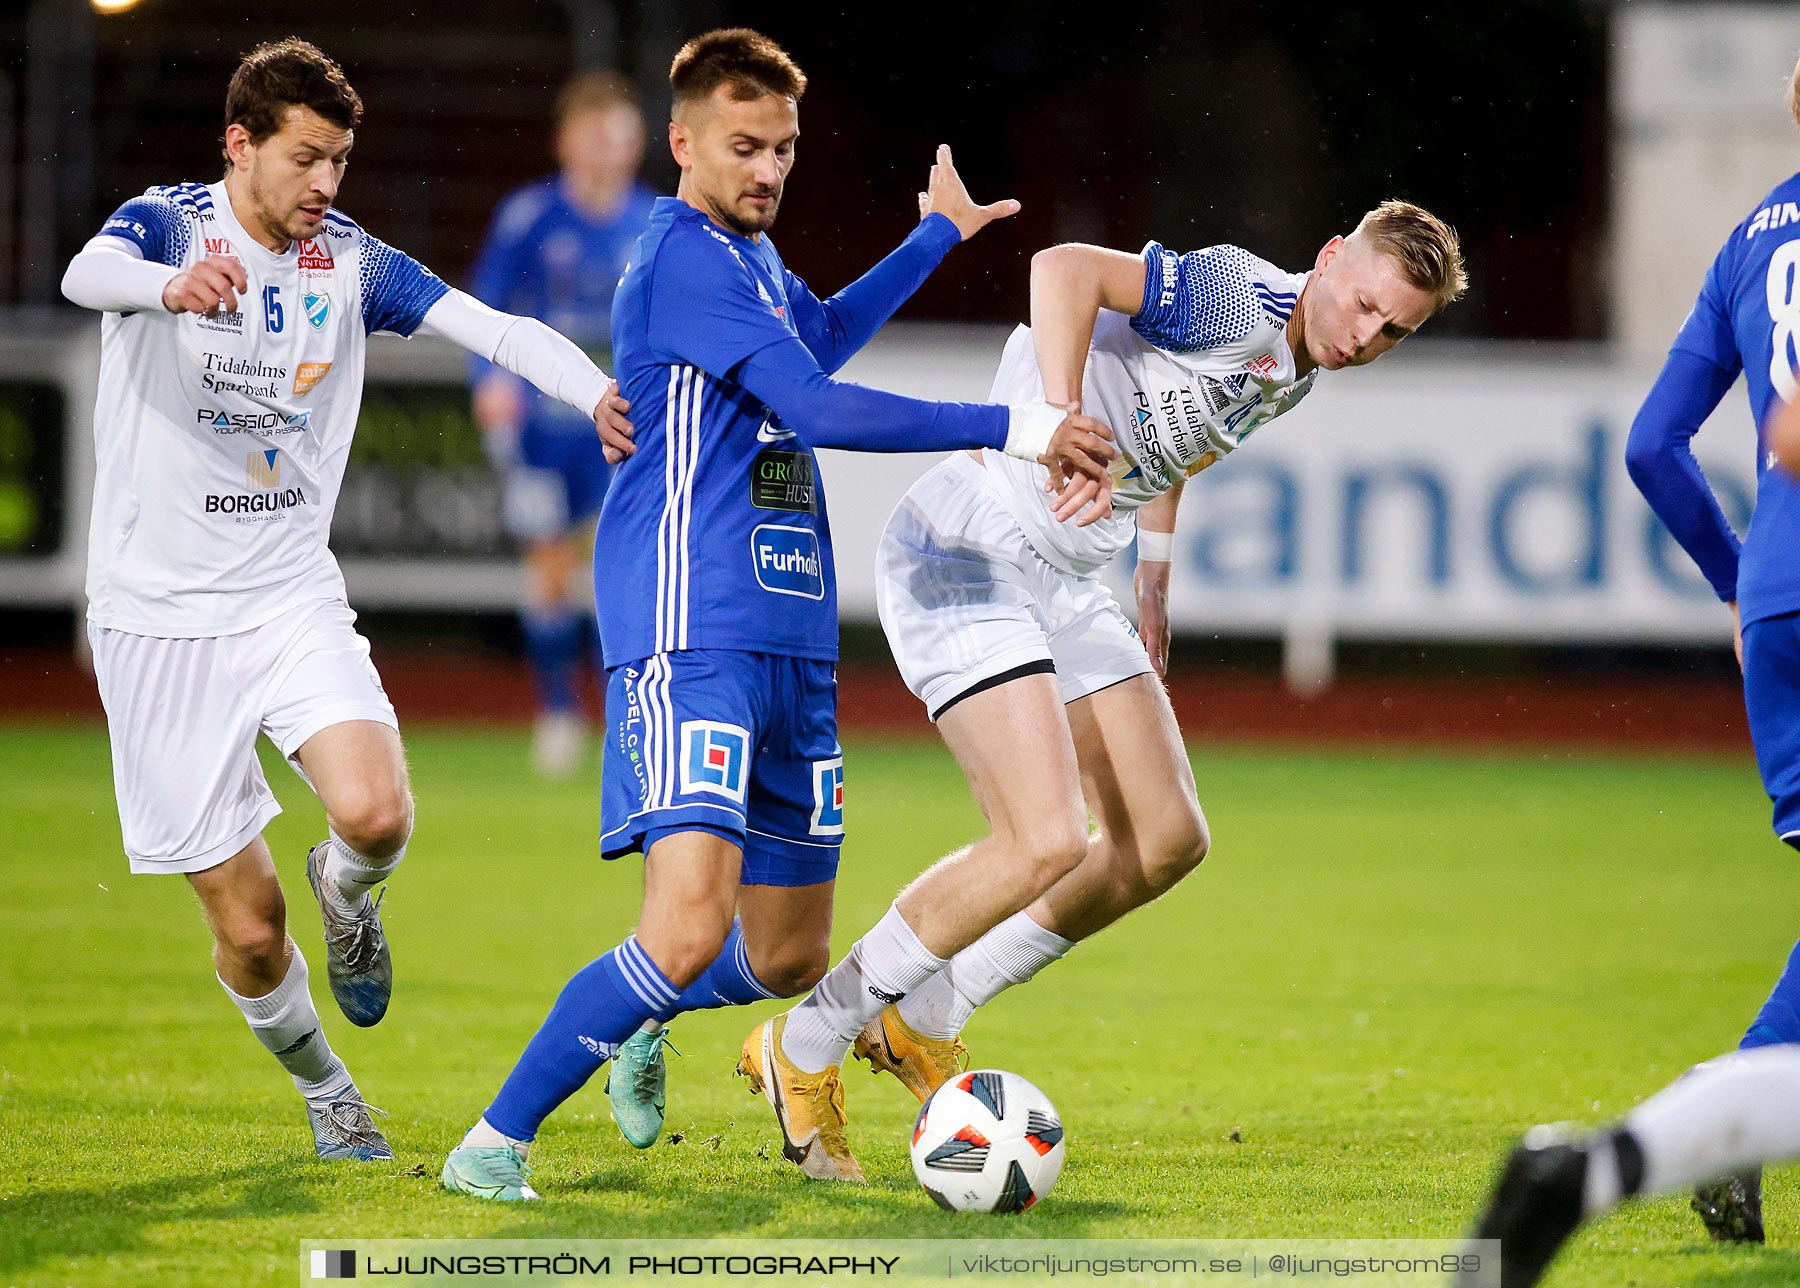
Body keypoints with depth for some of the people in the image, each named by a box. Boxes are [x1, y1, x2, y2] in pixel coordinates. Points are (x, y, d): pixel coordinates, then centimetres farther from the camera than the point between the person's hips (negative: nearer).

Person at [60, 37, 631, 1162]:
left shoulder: (350, 258, 3)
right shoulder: (169, 224, -7)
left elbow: (495, 329, -7)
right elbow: (87, 275, -30)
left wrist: (599, 393, -27)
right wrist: (172, 286, -54)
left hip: (293, 597, 2)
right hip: (161, 615, -2)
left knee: (377, 815, -25)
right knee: (248, 925, -2)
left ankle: (346, 894, 12)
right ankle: (323, 1089, 26)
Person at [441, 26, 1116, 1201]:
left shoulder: (751, 256, 19)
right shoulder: (685, 253, -11)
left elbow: (820, 338, 43)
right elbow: (817, 407, -19)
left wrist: (938, 235, 51)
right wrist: (1014, 429, -17)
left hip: (790, 640, 10)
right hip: (694, 632, -10)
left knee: (787, 956, 12)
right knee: (690, 928, -23)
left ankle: (640, 1018, 42)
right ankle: (496, 1141, -11)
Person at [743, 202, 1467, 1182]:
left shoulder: (1290, 377, 10)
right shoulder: (1237, 300, -20)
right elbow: (1064, 270, -34)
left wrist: (1154, 578, 28)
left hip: (1069, 585, 10)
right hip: (962, 557, -10)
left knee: (1167, 841, 6)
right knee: (1046, 839, -20)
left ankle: (921, 1024, 19)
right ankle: (804, 1047, -4)